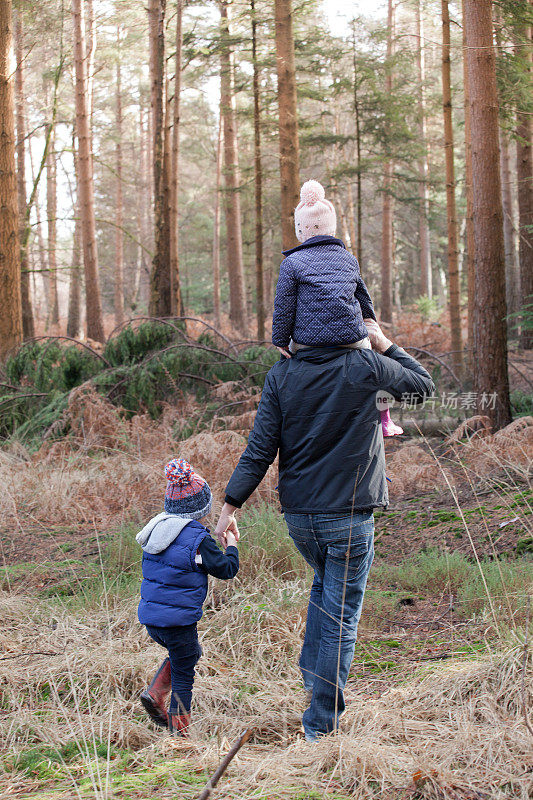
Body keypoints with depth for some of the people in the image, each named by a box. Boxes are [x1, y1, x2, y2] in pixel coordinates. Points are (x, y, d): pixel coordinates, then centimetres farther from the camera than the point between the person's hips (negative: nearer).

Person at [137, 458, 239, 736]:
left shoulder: (159, 528, 9)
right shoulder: (198, 538, -14)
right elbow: (226, 569, -7)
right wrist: (231, 546, 10)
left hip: (150, 616, 8)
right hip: (177, 618, -7)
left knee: (189, 654, 27)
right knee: (183, 673, 7)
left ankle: (155, 693, 13)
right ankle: (179, 729, 12)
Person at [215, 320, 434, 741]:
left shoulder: (281, 374, -2)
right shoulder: (366, 366, -10)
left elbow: (259, 448, -3)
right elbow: (424, 386, 8)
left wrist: (231, 505, 3)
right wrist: (386, 346, 14)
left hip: (299, 516, 4)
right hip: (350, 516, -4)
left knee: (324, 584, 30)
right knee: (341, 616, 3)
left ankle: (313, 677, 25)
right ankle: (321, 721, 6)